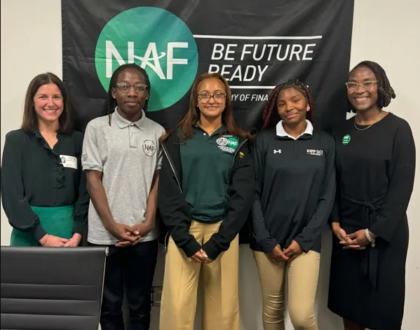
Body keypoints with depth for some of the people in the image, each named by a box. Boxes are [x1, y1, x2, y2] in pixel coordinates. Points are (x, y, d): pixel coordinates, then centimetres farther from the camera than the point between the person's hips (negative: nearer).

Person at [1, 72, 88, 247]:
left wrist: (78, 233, -9)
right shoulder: (16, 140, 0)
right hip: (29, 235, -1)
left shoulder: (78, 140, 4)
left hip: (68, 232, 2)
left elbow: (85, 192, 2)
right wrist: (42, 236, -12)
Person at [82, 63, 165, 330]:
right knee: (109, 304, 12)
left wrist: (148, 223, -5)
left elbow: (158, 181, 5)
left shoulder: (158, 132, 5)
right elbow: (93, 180, -3)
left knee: (140, 304, 14)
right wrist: (112, 225, -9)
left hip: (145, 235, 2)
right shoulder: (97, 128, -1)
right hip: (105, 234, -1)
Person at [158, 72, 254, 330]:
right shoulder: (178, 139, 7)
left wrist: (217, 242, -9)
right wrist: (186, 240, -10)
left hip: (223, 231, 1)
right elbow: (168, 193, 0)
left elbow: (242, 196, 0)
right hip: (185, 230, 0)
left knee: (223, 308, 4)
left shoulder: (239, 143, 7)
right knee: (177, 306, -5)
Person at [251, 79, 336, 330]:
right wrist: (266, 240, -6)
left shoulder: (325, 142, 3)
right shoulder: (265, 140, 0)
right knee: (272, 308, 10)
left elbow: (327, 196, 1)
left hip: (306, 240, 0)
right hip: (268, 239, 0)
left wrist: (304, 240, -6)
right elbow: (254, 192, -1)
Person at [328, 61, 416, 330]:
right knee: (349, 300, 12)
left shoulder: (398, 129, -6)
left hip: (385, 232, -3)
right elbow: (333, 182, 7)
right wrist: (335, 223, -5)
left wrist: (373, 231, -14)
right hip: (346, 231, 4)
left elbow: (402, 187, -11)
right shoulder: (342, 132, 6)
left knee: (383, 304, 8)